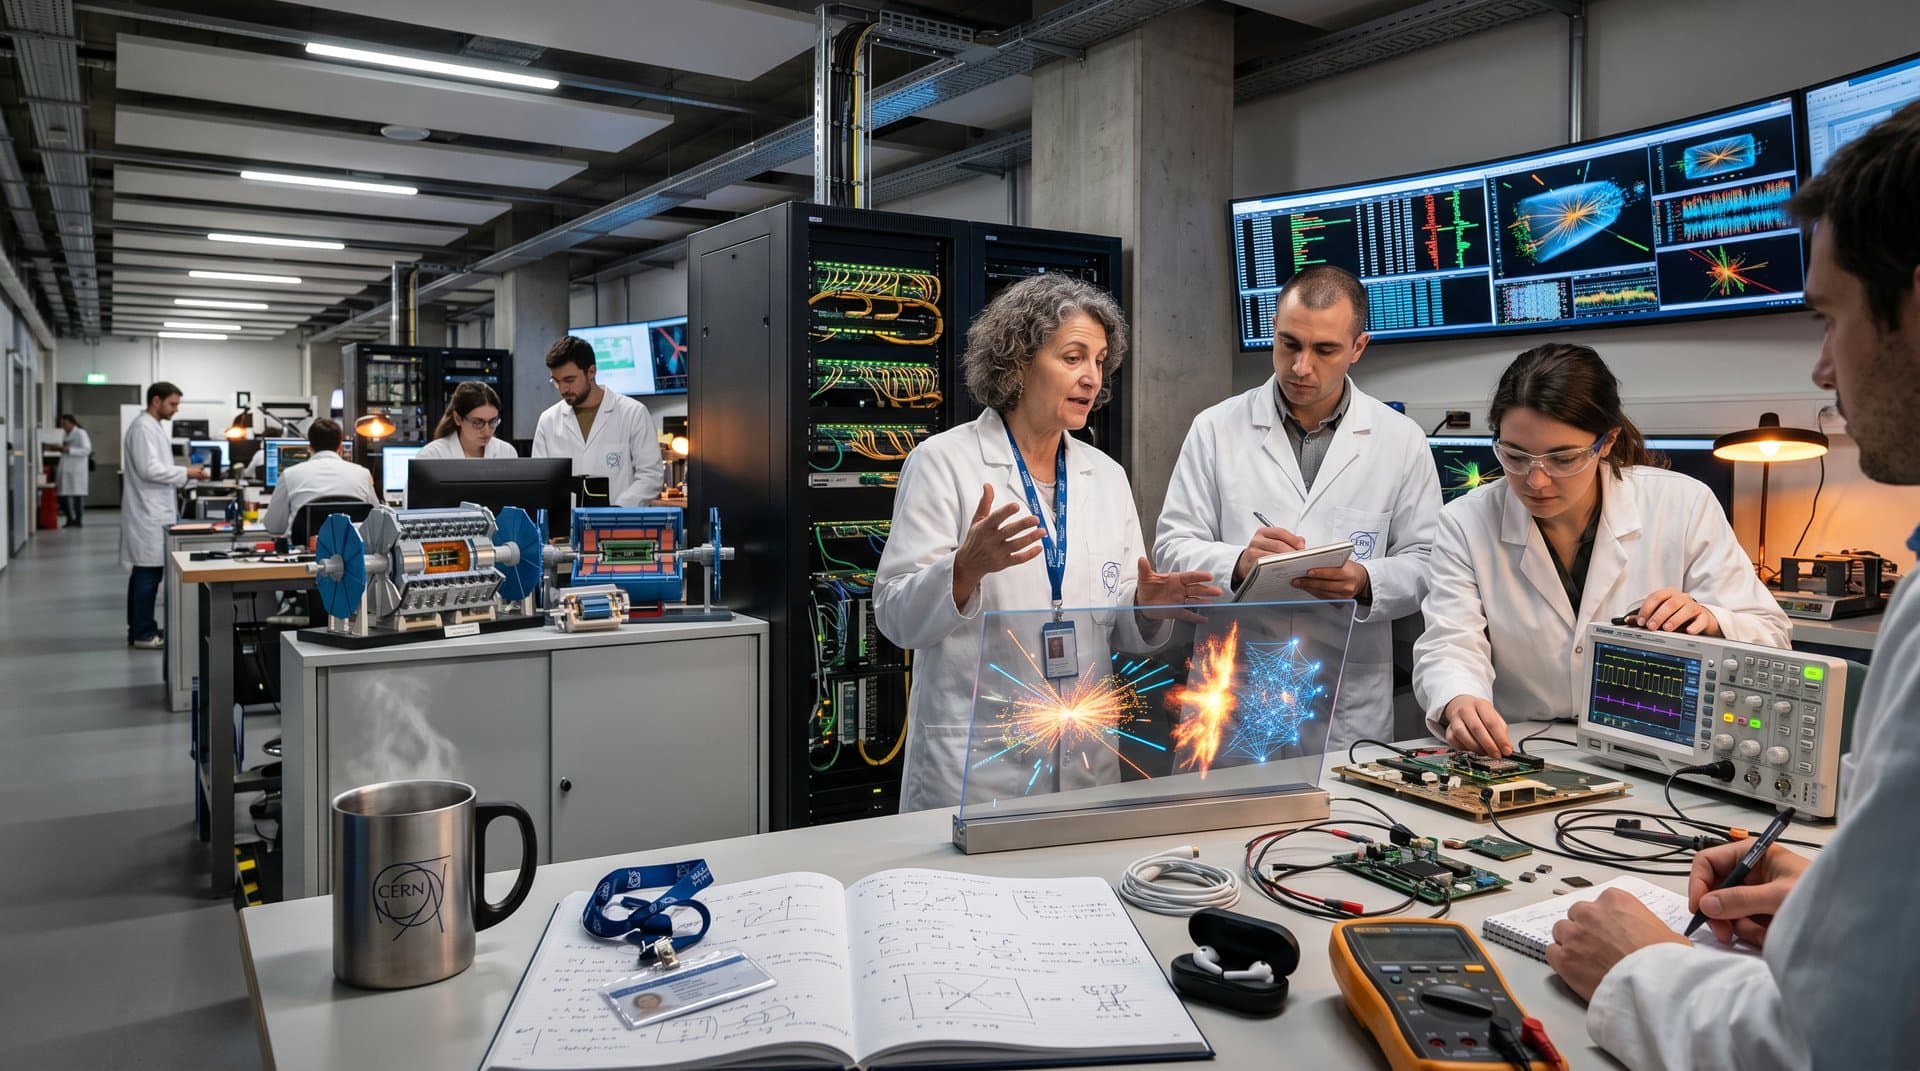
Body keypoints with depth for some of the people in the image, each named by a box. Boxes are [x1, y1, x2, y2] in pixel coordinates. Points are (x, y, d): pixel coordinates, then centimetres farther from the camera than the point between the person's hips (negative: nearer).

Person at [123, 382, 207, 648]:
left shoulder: (151, 426, 17)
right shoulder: (143, 427, -14)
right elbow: (149, 469, -22)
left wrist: (184, 474, 12)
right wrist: (186, 473, -15)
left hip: (153, 510, 11)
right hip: (149, 513, -11)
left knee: (143, 572, 13)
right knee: (149, 573, -7)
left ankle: (139, 628, 19)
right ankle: (144, 634, -4)